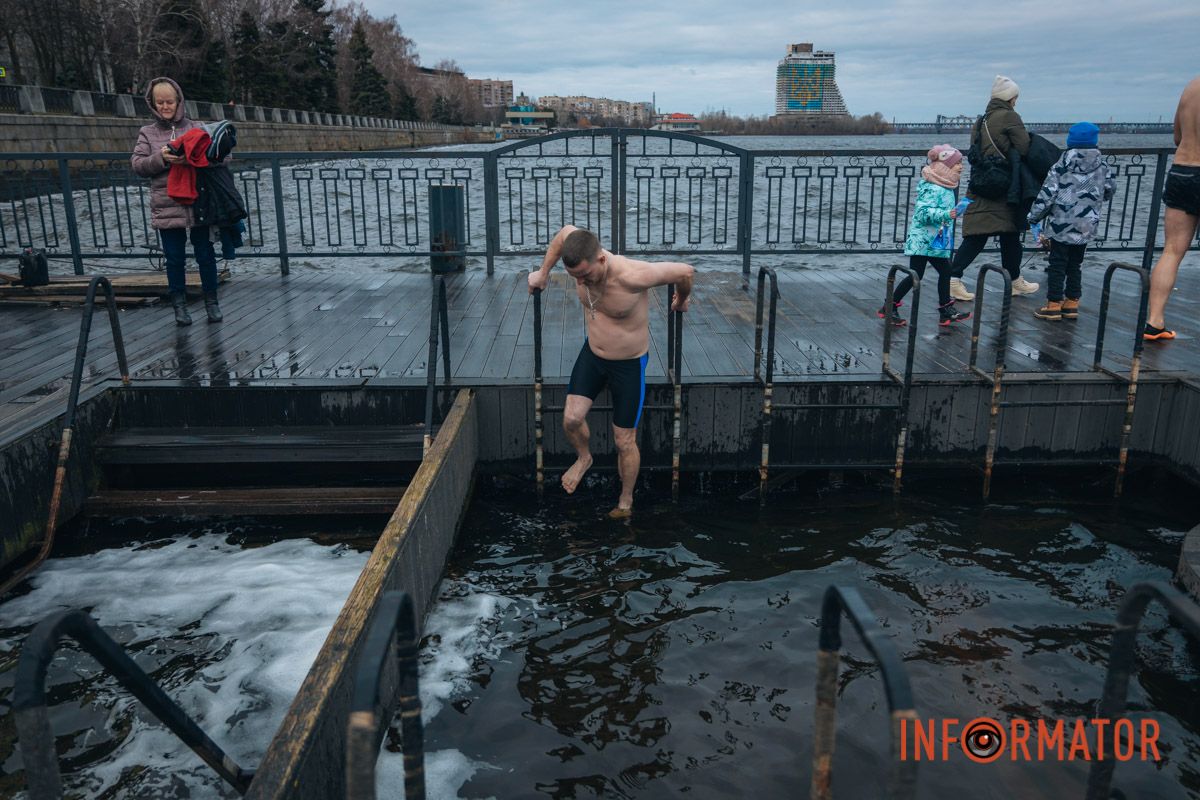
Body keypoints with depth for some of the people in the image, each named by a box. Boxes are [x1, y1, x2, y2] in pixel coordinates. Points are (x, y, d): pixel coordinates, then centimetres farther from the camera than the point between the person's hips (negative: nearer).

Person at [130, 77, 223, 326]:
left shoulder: (196, 128, 7)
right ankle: (179, 303, 18)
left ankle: (211, 301, 19)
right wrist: (161, 158, -16)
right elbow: (138, 164, 1)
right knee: (175, 258, 7)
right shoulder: (147, 133, 9)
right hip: (167, 209, 1)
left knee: (206, 255, 6)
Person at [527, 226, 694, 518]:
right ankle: (583, 457, 28)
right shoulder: (581, 262, -19)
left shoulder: (631, 276, -36)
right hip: (592, 354, 5)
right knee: (571, 419, -8)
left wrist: (681, 302, -4)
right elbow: (566, 231, 5)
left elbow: (686, 271, -24)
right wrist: (543, 272, 8)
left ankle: (625, 502, 31)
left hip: (629, 364, -5)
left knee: (625, 442, 5)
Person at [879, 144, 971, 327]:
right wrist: (946, 214, -37)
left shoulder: (945, 188, 12)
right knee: (916, 275, -6)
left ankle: (946, 311, 18)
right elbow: (924, 212, -28)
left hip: (935, 243, 10)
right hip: (922, 241, -10)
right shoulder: (933, 189, -19)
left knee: (945, 272, 11)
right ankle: (890, 307, 5)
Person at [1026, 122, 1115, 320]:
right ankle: (1072, 304, 16)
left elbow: (1048, 193, -10)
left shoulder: (1062, 166, -8)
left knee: (1057, 265, 2)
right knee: (1075, 265, 14)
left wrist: (1034, 216, 0)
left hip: (1061, 225, -4)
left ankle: (1053, 305, 2)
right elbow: (1110, 190, 13)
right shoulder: (1102, 166, 3)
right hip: (1086, 227, 4)